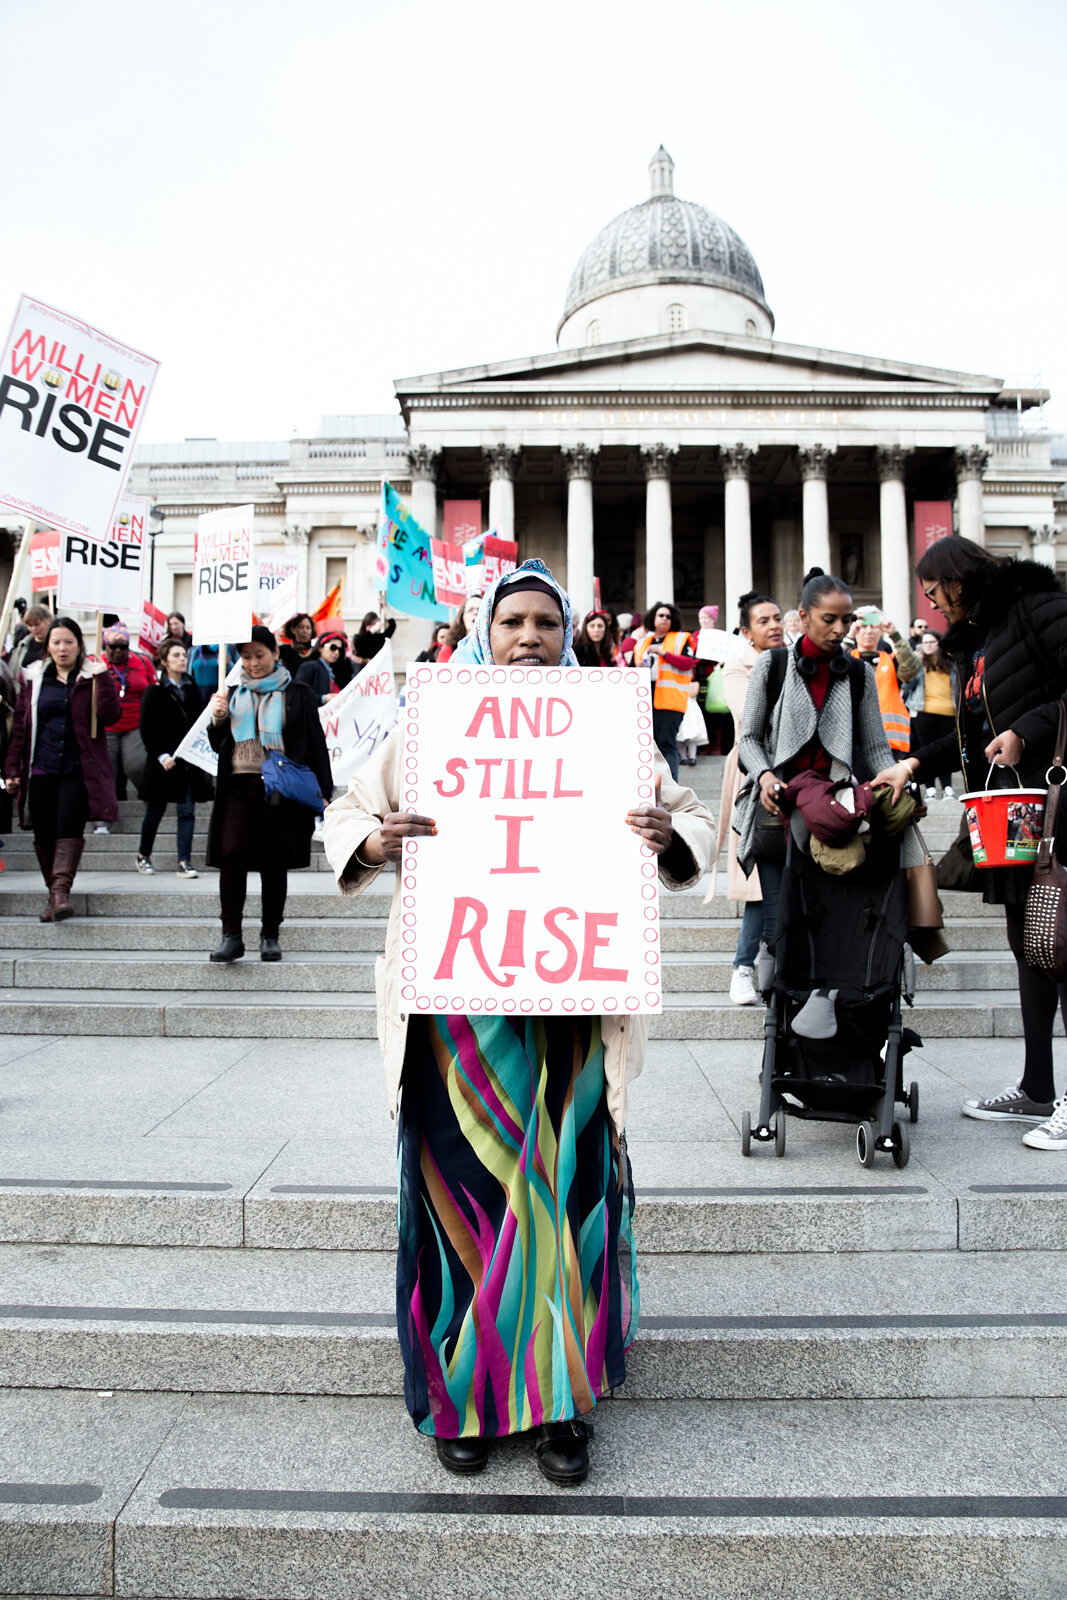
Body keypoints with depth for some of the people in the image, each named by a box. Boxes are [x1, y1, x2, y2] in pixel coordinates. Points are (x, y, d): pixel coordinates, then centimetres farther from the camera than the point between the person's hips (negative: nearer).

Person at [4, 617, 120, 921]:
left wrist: (102, 679, -17)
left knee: (69, 826, -18)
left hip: (79, 769, -3)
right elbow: (20, 725, 13)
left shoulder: (93, 677, 5)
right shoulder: (33, 678, 12)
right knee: (44, 834, 3)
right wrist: (13, 768, 8)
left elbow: (111, 716, -9)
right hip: (42, 769, 3)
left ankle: (61, 890, -23)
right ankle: (55, 893, 14)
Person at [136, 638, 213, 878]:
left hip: (189, 761, 3)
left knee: (187, 811, -3)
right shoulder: (154, 692, -2)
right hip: (163, 762, -3)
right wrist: (161, 756, -15)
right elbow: (147, 729, -6)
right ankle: (143, 856, 27)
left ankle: (184, 862, -1)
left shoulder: (192, 690, 10)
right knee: (155, 811, 8)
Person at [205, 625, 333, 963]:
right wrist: (217, 719, 1)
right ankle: (231, 936, -8)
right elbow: (219, 745, 22)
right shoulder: (234, 694, 16)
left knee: (274, 862, 2)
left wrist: (323, 791, -2)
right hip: (239, 786, 2)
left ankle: (270, 936, 13)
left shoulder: (297, 694, 6)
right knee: (230, 854, -12)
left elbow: (316, 743, 5)